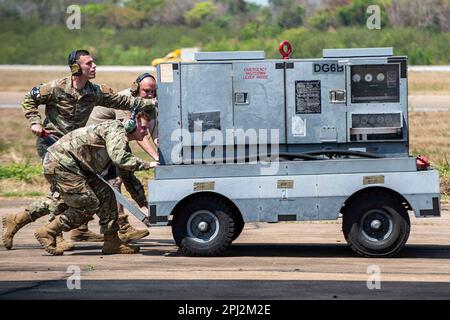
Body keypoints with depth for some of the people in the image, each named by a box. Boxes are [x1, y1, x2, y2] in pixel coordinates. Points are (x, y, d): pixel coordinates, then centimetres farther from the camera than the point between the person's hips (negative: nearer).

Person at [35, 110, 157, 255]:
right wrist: (146, 165, -22)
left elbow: (128, 177, 27)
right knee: (89, 204, -12)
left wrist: (145, 203, 25)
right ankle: (47, 233, -4)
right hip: (59, 163, -10)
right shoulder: (116, 129, -14)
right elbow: (119, 158, -30)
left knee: (106, 195, 6)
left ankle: (112, 242, 7)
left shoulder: (124, 146, 18)